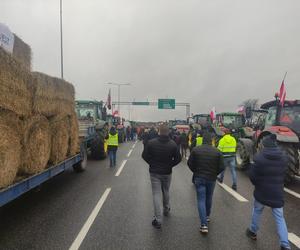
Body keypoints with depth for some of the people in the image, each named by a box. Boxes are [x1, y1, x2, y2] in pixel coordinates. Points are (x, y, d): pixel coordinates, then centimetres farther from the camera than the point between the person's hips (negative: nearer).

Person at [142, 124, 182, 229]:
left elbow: (144, 155, -8)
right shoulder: (173, 144, -9)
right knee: (166, 192, 23)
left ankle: (158, 220, 0)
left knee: (156, 195, 2)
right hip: (167, 172, 2)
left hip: (154, 172, -2)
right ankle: (166, 210, 44)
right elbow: (178, 158, -7)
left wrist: (152, 163, 6)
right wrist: (169, 165, 6)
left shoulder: (151, 142, -12)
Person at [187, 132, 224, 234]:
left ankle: (204, 224, -5)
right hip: (211, 179, 2)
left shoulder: (195, 150, -9)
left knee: (201, 200, 1)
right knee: (209, 198, 22)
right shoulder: (217, 152, -7)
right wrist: (214, 174, 11)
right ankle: (207, 216, 42)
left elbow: (190, 163, -6)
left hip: (199, 178, -1)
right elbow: (221, 167, -6)